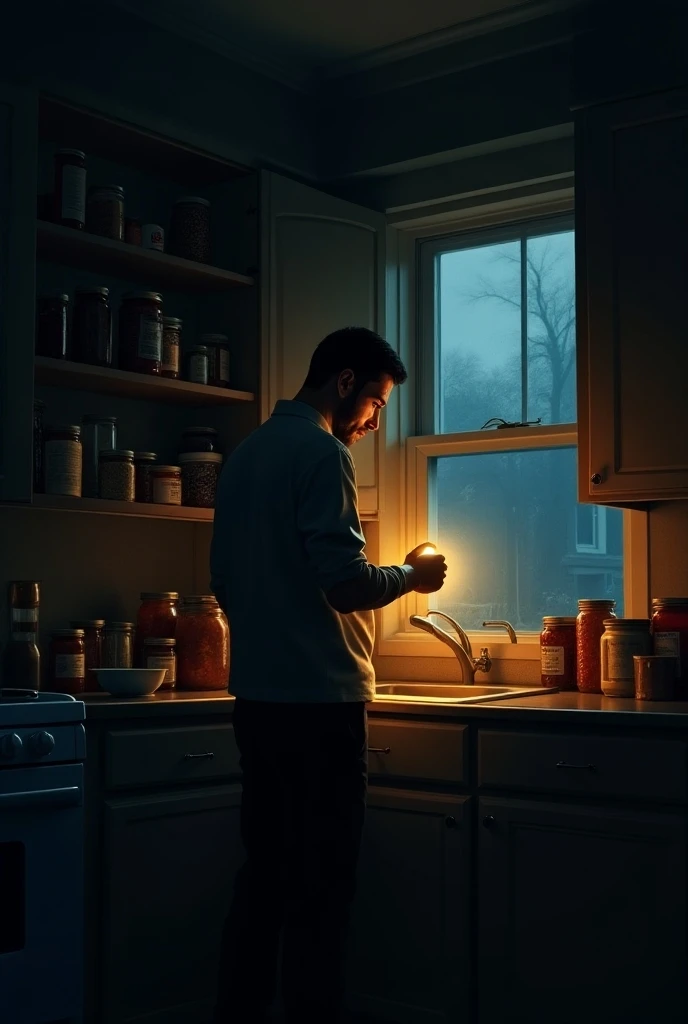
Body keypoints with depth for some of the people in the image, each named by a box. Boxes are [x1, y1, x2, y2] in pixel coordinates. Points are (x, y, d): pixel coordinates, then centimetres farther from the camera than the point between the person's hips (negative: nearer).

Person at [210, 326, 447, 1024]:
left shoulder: (244, 454, 16)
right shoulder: (322, 451, -11)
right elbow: (346, 580, -19)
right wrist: (411, 575, -3)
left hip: (257, 696, 9)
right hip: (319, 697, -9)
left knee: (264, 872, 15)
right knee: (321, 884, 0)